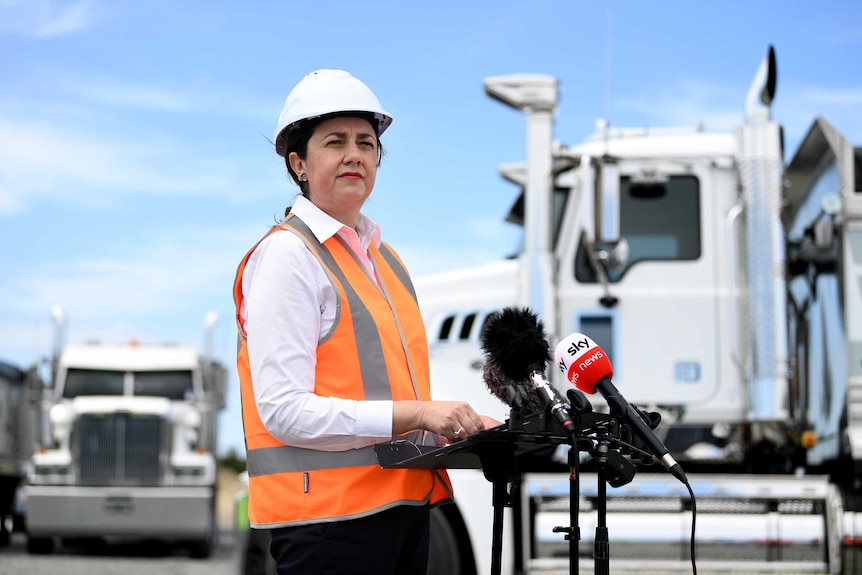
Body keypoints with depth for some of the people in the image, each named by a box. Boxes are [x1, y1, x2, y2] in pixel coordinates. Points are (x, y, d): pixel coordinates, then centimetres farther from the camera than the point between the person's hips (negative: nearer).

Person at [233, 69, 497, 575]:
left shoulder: (385, 258, 17)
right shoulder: (286, 255, -9)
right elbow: (285, 410, -18)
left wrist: (456, 427, 6)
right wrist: (415, 413, -20)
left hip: (404, 506, 8)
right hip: (328, 514, -8)